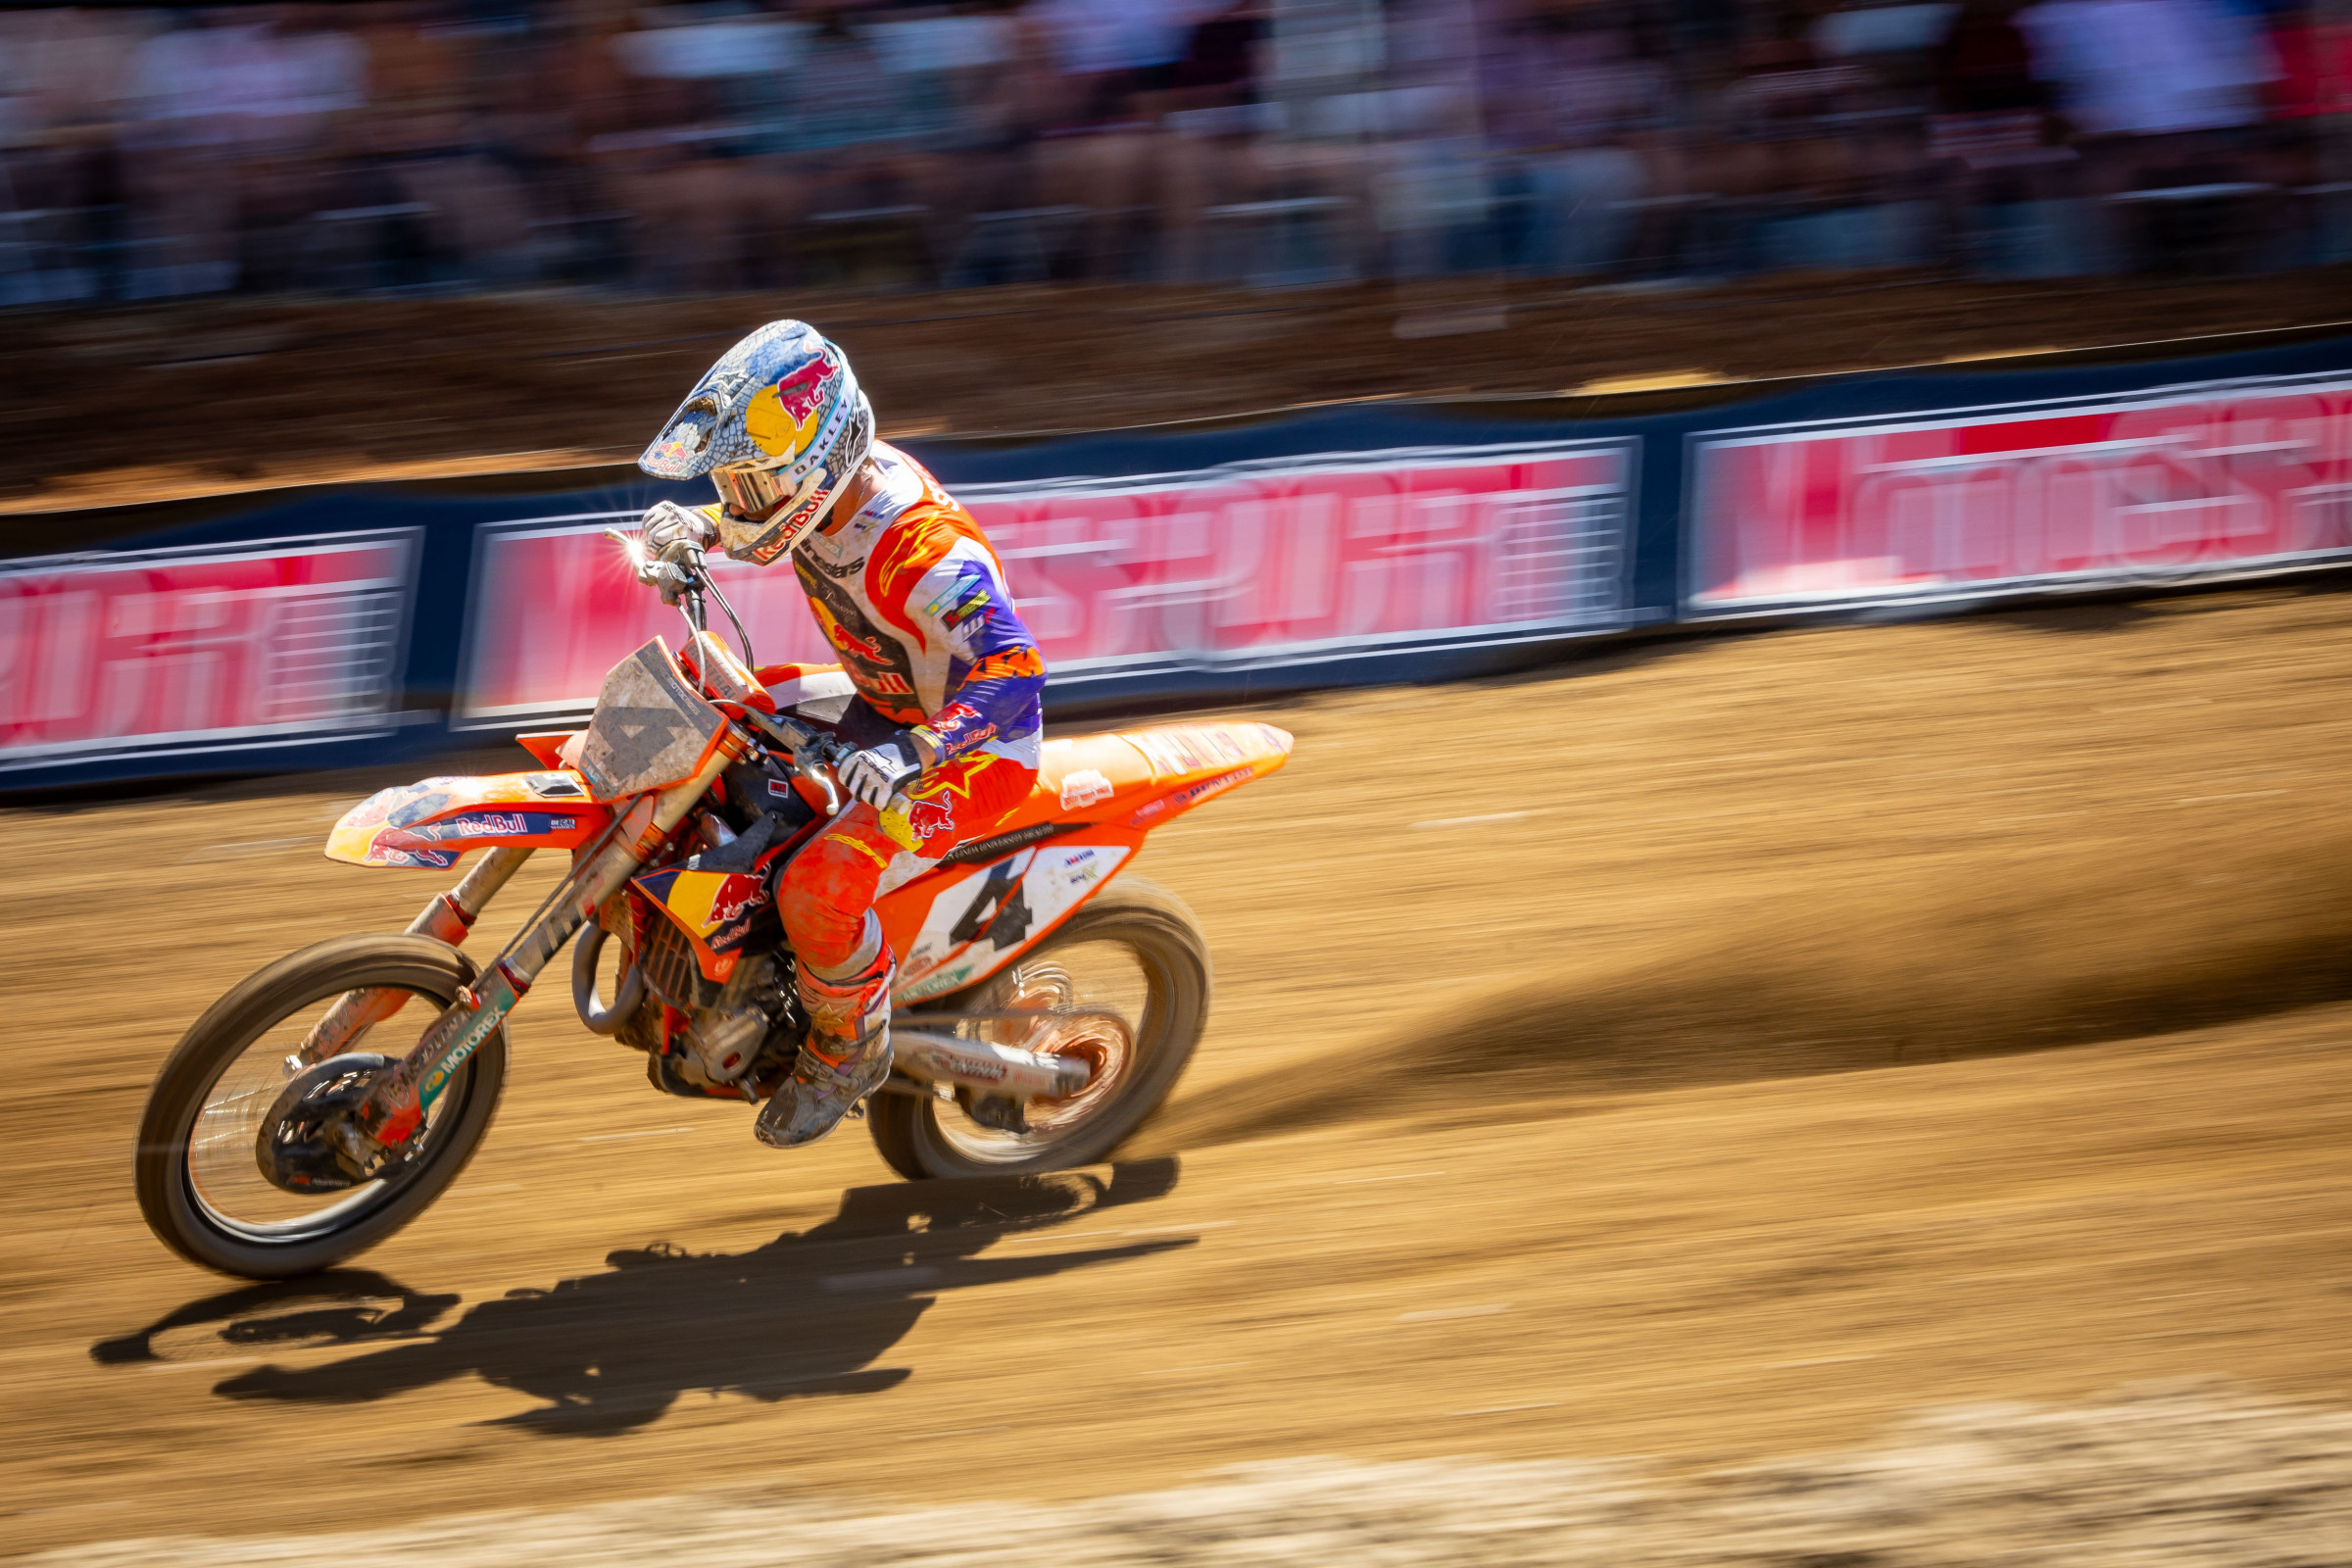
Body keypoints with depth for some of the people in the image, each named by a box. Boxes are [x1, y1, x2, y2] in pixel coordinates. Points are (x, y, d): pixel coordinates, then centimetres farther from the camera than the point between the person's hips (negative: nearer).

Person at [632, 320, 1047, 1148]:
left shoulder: (923, 550, -36)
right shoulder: (830, 484, -10)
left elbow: (1015, 672, -41)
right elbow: (754, 522, 15)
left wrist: (911, 754, -54)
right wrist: (696, 527, -6)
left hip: (976, 750, -9)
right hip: (884, 711, 9)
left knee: (818, 887, -27)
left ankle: (849, 1050, 0)